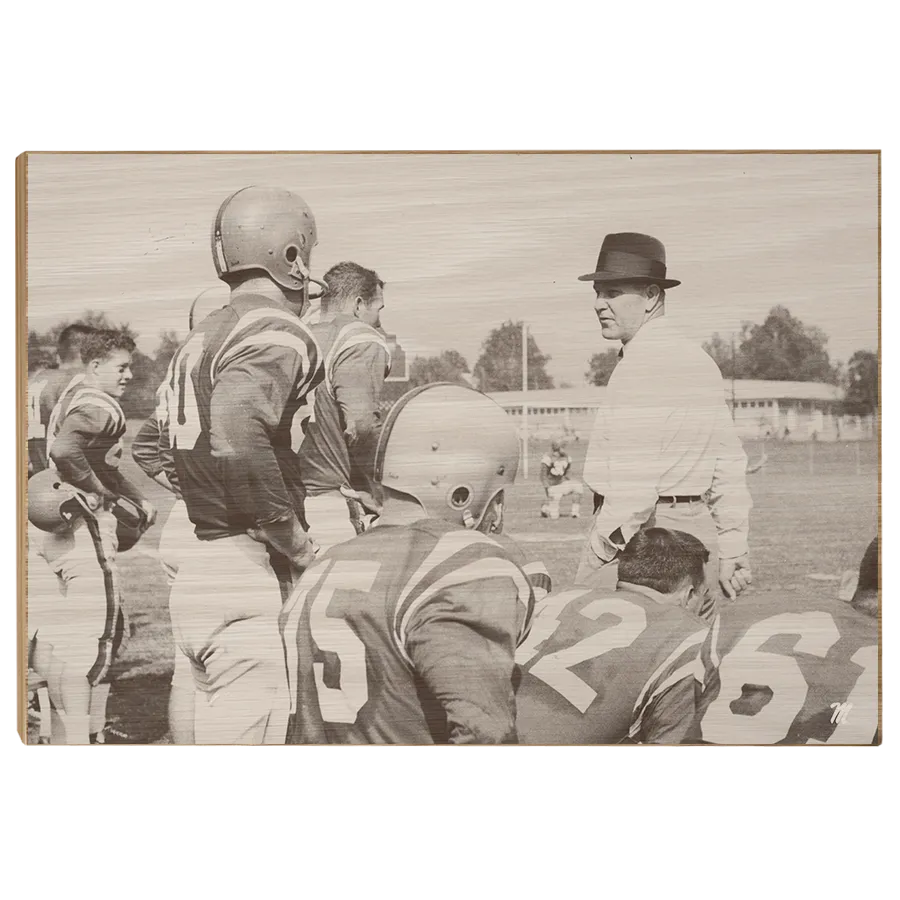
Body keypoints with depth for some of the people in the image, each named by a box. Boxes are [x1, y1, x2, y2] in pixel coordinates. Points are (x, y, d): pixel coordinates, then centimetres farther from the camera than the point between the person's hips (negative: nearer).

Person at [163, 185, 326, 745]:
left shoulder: (205, 336, 15)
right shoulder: (278, 334, -11)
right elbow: (238, 441, -26)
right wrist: (298, 545, -17)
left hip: (193, 568, 9)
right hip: (247, 572, -9)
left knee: (196, 733, 16)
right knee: (250, 734, -4)